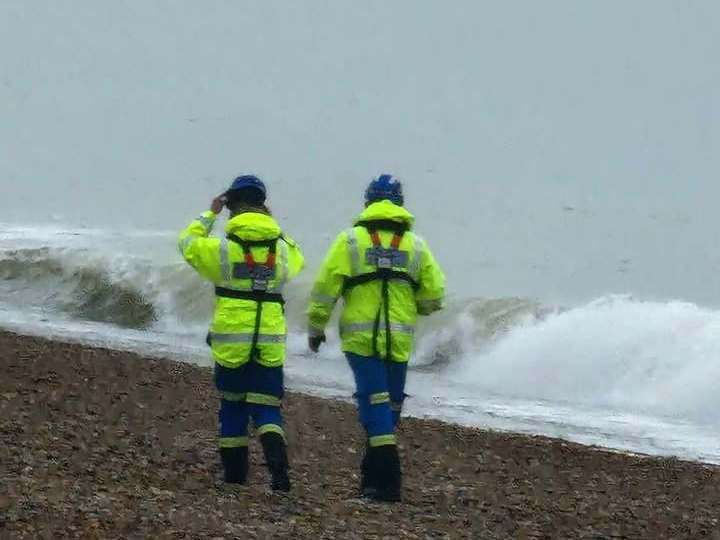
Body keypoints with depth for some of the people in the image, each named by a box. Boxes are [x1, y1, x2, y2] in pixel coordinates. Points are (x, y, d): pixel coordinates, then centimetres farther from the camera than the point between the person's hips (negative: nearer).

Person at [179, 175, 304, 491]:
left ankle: (234, 474, 17)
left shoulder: (223, 249, -7)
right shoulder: (281, 248, 1)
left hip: (231, 343, -1)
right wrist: (273, 224, 23)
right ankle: (278, 469, -21)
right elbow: (297, 260, 24)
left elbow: (188, 243, 9)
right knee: (266, 408, 2)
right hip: (270, 344, 1)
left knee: (232, 407, 14)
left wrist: (210, 214, 18)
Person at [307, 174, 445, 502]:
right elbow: (434, 296, 6)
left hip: (360, 337, -2)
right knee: (390, 405, 14)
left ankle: (387, 481, -15)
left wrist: (316, 327, 7)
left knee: (374, 402, -5)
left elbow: (325, 287, -4)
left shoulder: (350, 240, -1)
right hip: (399, 339, 2)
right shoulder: (416, 245, 7)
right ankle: (373, 474, 21)